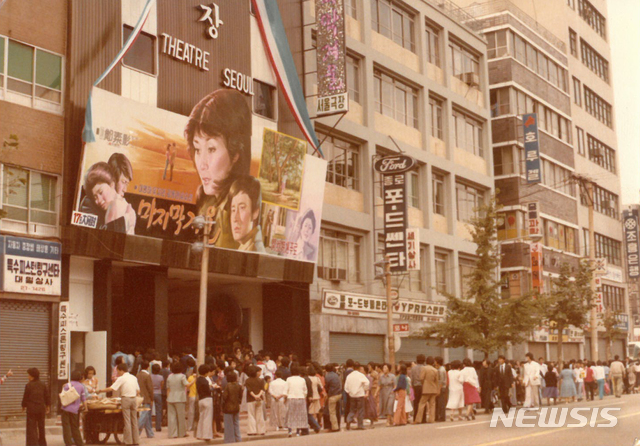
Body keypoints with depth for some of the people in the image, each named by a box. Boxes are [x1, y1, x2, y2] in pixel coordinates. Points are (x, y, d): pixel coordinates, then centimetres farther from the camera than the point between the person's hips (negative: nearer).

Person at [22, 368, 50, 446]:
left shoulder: (28, 385, -10)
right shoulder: (43, 385, 3)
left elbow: (25, 397, -5)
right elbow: (47, 396, 7)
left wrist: (23, 406, 11)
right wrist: (48, 406, 19)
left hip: (31, 408, -4)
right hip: (41, 408, 4)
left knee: (31, 427, 1)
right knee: (41, 426, 17)